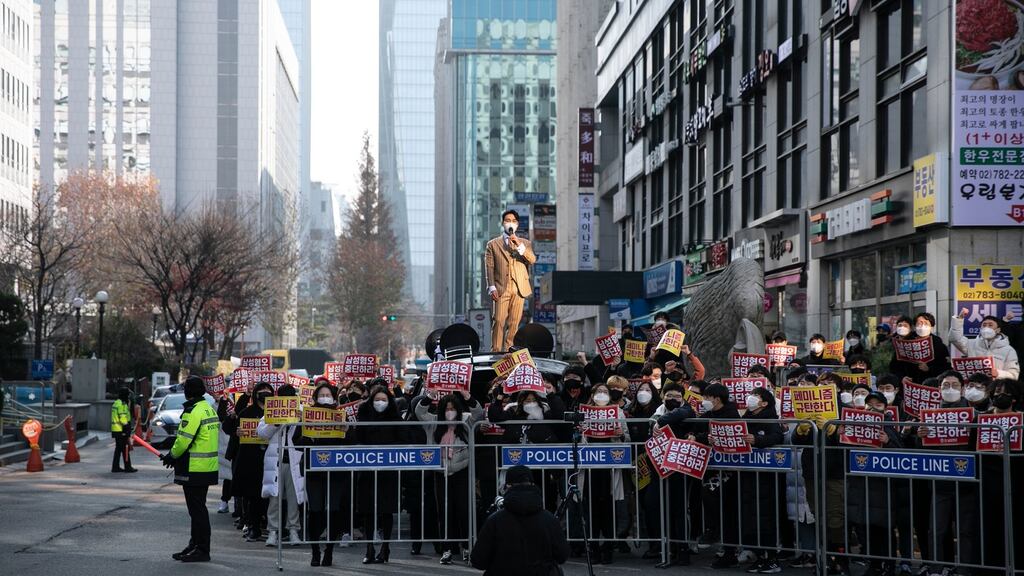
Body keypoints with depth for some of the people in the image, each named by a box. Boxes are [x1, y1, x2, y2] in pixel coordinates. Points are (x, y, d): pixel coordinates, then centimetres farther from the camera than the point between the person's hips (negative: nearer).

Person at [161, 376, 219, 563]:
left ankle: (202, 550, -1)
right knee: (197, 508, 17)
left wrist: (172, 456, -1)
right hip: (208, 468, 10)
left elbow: (184, 440, -20)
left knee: (197, 509, -4)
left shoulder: (193, 411, -18)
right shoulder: (209, 409, 13)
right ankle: (195, 545, 26)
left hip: (195, 469, -10)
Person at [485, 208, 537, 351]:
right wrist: (492, 287, -7)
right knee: (499, 321, -9)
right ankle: (496, 351, -7)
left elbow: (532, 260, 1)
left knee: (514, 322, -1)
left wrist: (519, 246, -11)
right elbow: (489, 267, 4)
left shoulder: (525, 243, 18)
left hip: (519, 288, 2)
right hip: (501, 288, -2)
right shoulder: (493, 244, 12)